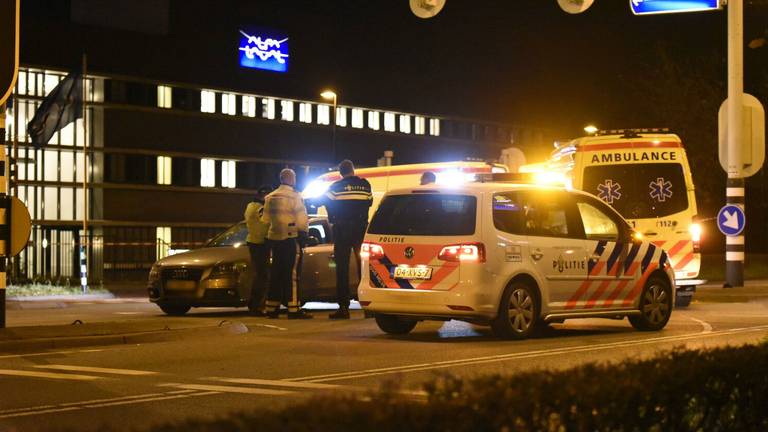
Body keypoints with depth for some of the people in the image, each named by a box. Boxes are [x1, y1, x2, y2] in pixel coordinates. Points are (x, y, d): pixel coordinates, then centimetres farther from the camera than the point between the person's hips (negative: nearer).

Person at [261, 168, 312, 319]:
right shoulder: (294, 196, -9)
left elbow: (265, 219, 15)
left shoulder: (270, 197, 12)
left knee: (276, 273, 12)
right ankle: (293, 309, -10)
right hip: (291, 239, -7)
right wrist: (304, 233, 2)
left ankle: (272, 308, 12)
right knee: (292, 274, -7)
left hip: (274, 238, 7)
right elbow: (301, 219, -11)